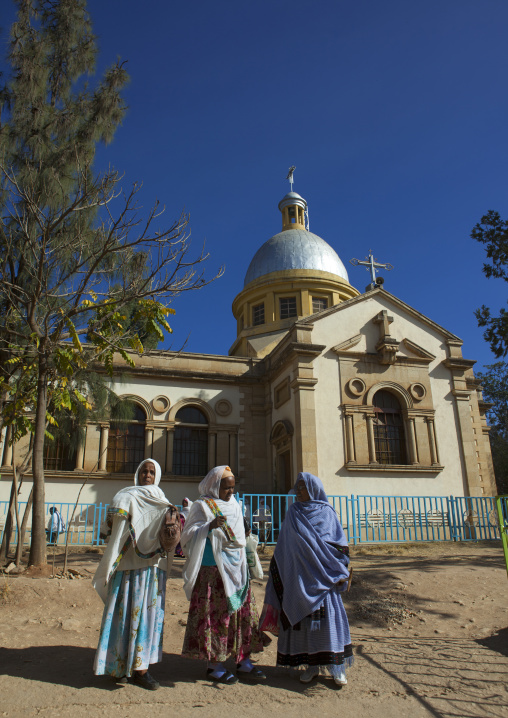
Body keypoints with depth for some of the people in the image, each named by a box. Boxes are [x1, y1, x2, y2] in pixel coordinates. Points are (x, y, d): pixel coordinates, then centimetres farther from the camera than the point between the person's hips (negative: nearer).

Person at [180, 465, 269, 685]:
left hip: (236, 569, 6)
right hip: (212, 570, -6)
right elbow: (190, 535, -13)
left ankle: (243, 662, 17)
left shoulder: (235, 505, 13)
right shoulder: (202, 506, -5)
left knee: (243, 612, 7)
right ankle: (214, 665, 13)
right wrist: (209, 526, -29)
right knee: (214, 614, -1)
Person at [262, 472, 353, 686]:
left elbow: (340, 545, 1)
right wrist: (279, 572, 7)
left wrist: (340, 572, -7)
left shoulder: (327, 513, 2)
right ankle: (311, 665, 15)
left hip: (322, 576, -2)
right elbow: (284, 547, 11)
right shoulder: (293, 513, 8)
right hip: (298, 576, 2)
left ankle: (336, 666, 8)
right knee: (303, 617, 3)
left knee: (329, 615, -4)